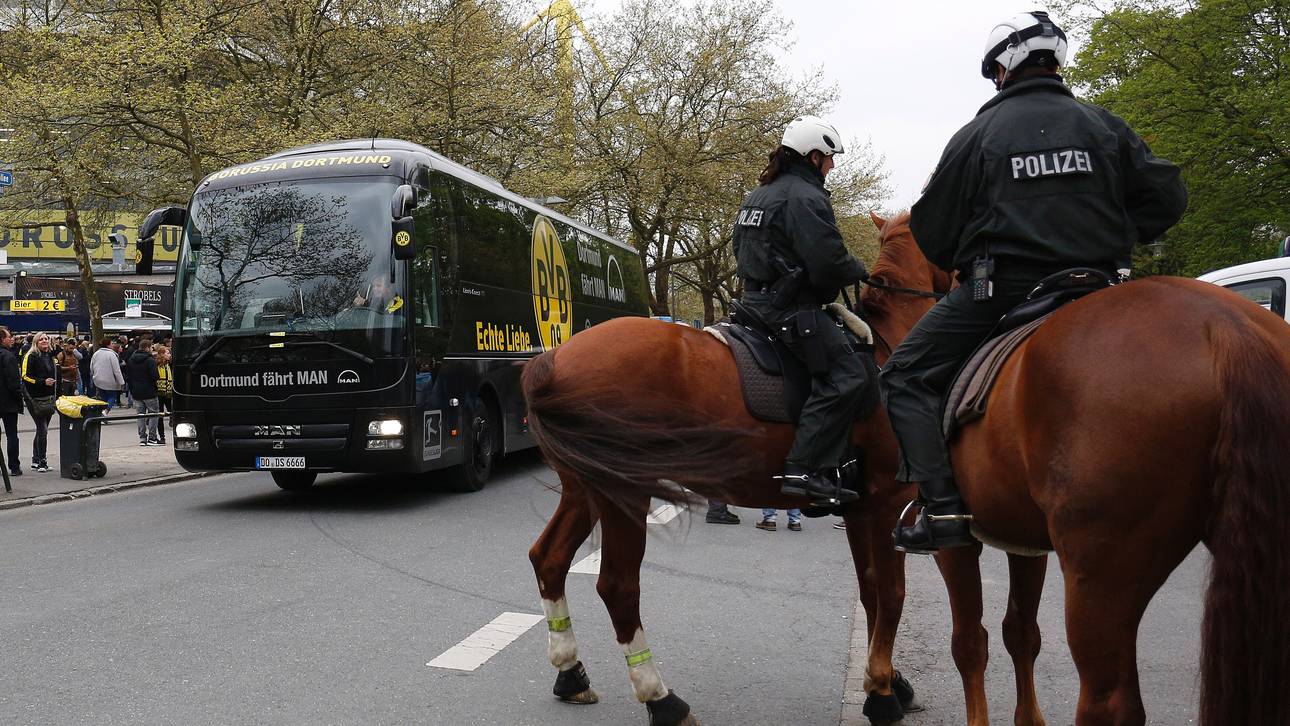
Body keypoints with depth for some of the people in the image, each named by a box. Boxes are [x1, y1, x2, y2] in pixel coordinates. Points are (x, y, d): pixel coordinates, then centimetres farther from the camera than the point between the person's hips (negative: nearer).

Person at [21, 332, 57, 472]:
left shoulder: (50, 356, 17)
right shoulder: (31, 356, -6)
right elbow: (25, 377, -13)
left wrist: (57, 395, 20)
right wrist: (43, 382, -22)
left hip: (49, 398, 8)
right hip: (36, 399, -8)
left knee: (41, 429, 12)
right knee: (42, 430, -9)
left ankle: (36, 462, 20)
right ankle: (41, 461, -2)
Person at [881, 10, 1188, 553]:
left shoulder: (978, 134, 1)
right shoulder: (1104, 126, 10)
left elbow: (931, 231, 3)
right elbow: (1166, 197, 8)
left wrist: (961, 264, 23)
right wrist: (1115, 239, 20)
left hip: (998, 290, -4)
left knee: (906, 377, 4)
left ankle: (942, 507, -12)